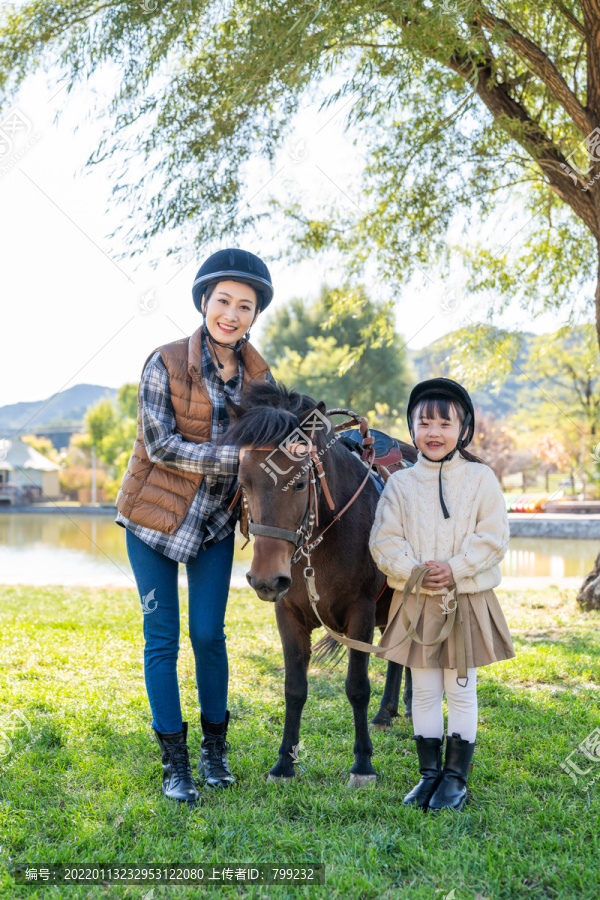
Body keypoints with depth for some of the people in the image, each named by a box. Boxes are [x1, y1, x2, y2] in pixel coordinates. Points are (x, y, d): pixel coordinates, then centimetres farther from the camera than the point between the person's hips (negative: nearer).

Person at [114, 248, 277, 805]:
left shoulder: (258, 374, -1)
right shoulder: (165, 364, -15)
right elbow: (161, 445, -18)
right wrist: (235, 456, -26)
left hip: (217, 521, 3)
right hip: (155, 515, -3)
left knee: (209, 633, 5)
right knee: (161, 636, 2)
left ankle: (214, 749, 25)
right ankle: (173, 763, 14)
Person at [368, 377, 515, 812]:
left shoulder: (480, 479, -2)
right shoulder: (400, 484, 2)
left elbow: (494, 537, -7)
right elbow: (384, 539, 0)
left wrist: (455, 568, -18)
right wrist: (412, 571, -16)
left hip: (467, 601, -1)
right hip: (415, 601, 2)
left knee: (461, 690, 6)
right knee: (424, 691, 9)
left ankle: (457, 777, 18)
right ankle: (430, 773, 21)